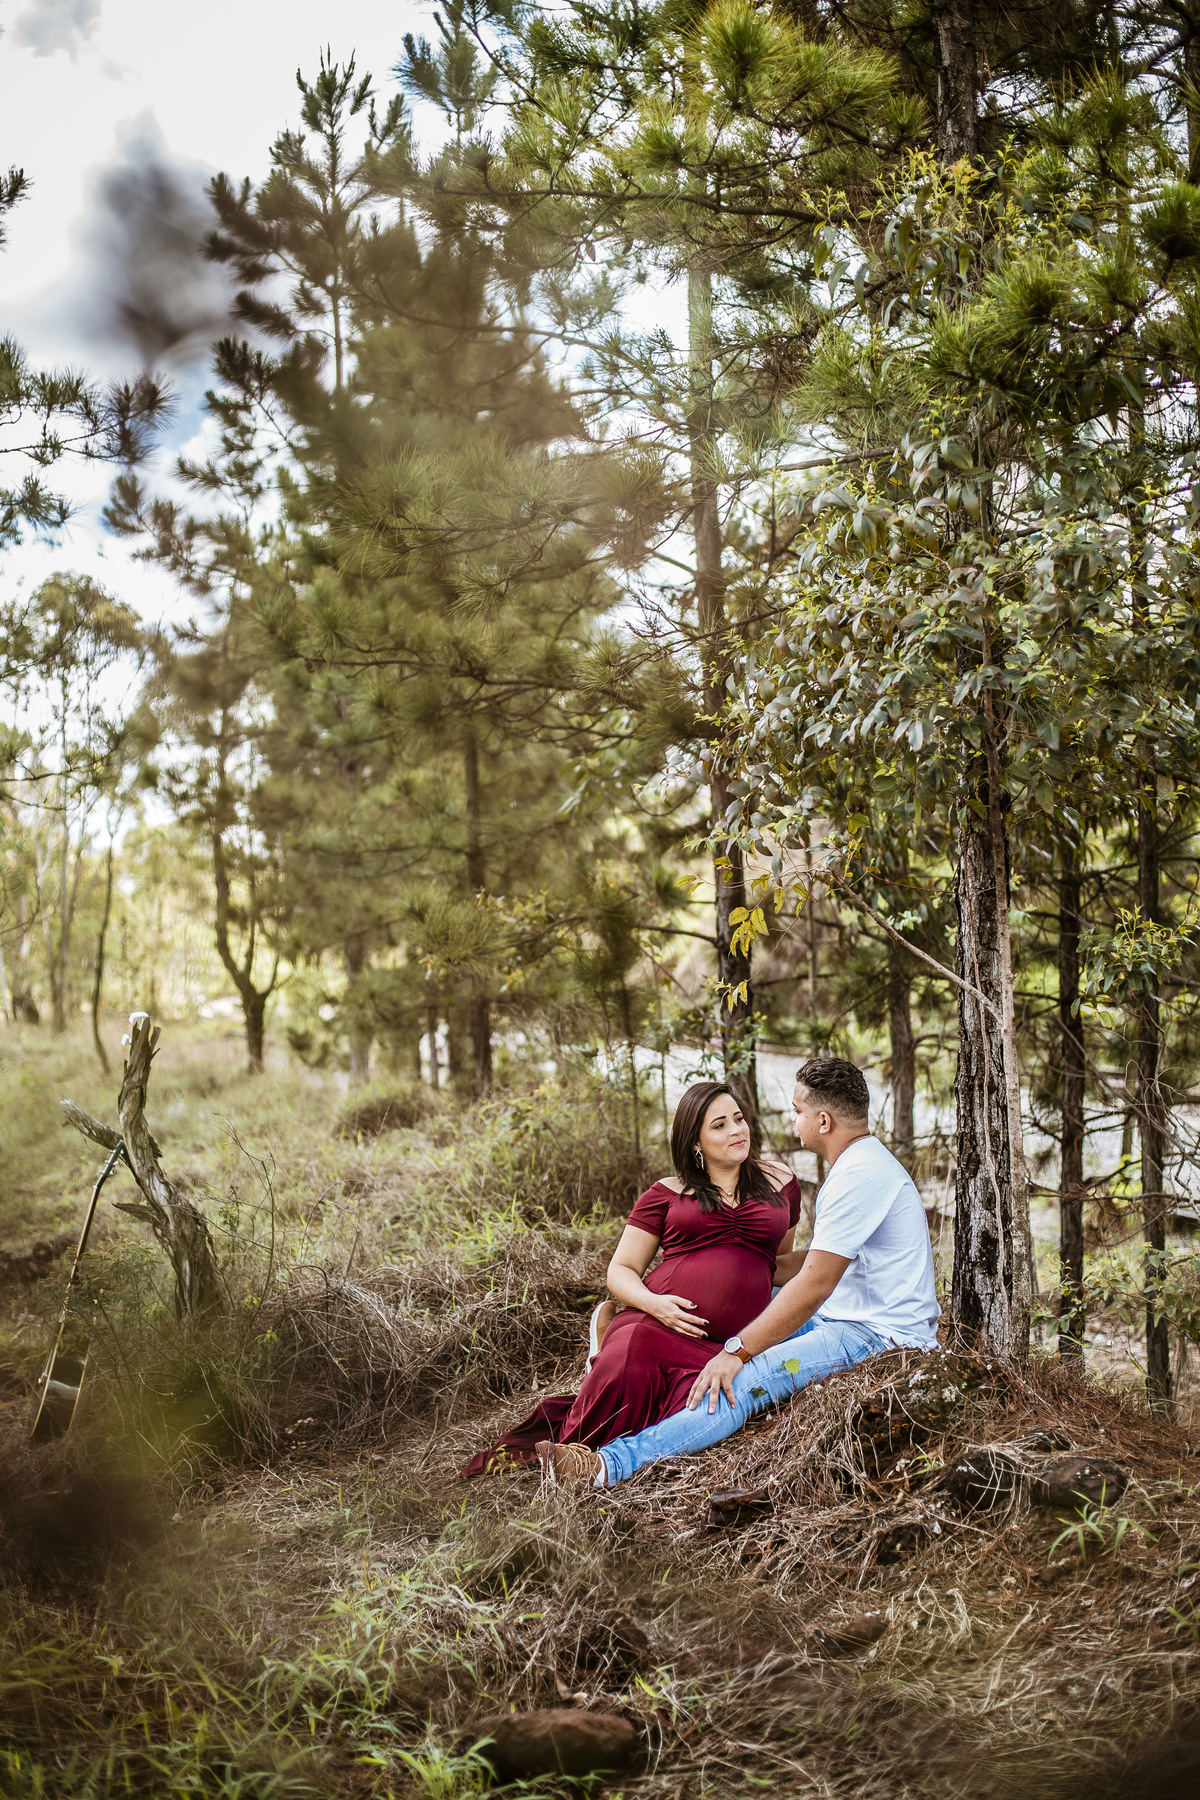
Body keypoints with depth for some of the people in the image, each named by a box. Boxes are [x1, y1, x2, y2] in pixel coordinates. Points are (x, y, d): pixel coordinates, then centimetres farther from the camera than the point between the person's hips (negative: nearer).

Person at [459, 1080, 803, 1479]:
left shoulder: (779, 1182, 18)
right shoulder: (667, 1193, 13)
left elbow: (782, 1259, 35)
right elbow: (620, 1271, 11)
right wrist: (653, 1302, -11)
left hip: (731, 1344, 2)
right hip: (658, 1324, -2)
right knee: (624, 1376, -36)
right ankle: (566, 1442, -8)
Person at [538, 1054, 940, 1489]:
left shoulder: (860, 1176, -19)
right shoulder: (856, 1164, 16)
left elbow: (814, 1285, -24)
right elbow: (818, 1260, 22)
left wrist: (738, 1351, -22)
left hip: (880, 1336, -11)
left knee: (745, 1379, -27)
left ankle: (611, 1464, -38)